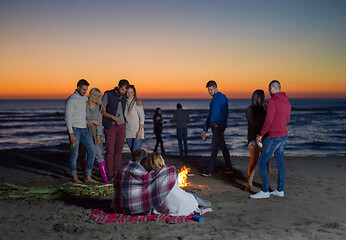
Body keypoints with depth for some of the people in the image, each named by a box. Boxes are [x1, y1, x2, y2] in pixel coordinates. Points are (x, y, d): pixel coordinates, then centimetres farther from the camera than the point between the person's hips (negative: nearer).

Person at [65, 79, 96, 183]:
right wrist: (71, 134, -20)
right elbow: (67, 118, -15)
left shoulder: (85, 98, 11)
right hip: (74, 129, -7)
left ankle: (88, 177, 7)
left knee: (91, 152, 0)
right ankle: (75, 177, 16)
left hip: (84, 129, 7)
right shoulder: (71, 100, -12)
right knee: (74, 154, 1)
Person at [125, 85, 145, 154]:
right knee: (132, 152, 7)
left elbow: (142, 117, -10)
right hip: (128, 132, 5)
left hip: (137, 132, -5)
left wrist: (140, 131, -17)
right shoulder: (125, 103, 8)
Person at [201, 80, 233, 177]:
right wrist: (205, 130, 20)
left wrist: (218, 123, -23)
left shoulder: (222, 97, -8)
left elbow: (225, 113, -16)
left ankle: (209, 170, -8)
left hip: (219, 126, -9)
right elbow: (210, 115, 22)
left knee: (214, 146, -9)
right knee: (222, 146, 12)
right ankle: (229, 168, 19)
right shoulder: (214, 100, 20)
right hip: (215, 126, 9)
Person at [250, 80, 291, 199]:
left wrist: (261, 135, -12)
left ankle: (265, 191, -1)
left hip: (274, 137, -9)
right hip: (284, 135, 9)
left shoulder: (272, 101, -16)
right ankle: (280, 190, 19)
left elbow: (268, 120, -20)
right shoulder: (287, 102, 10)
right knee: (280, 163, 13)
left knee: (262, 162, -2)